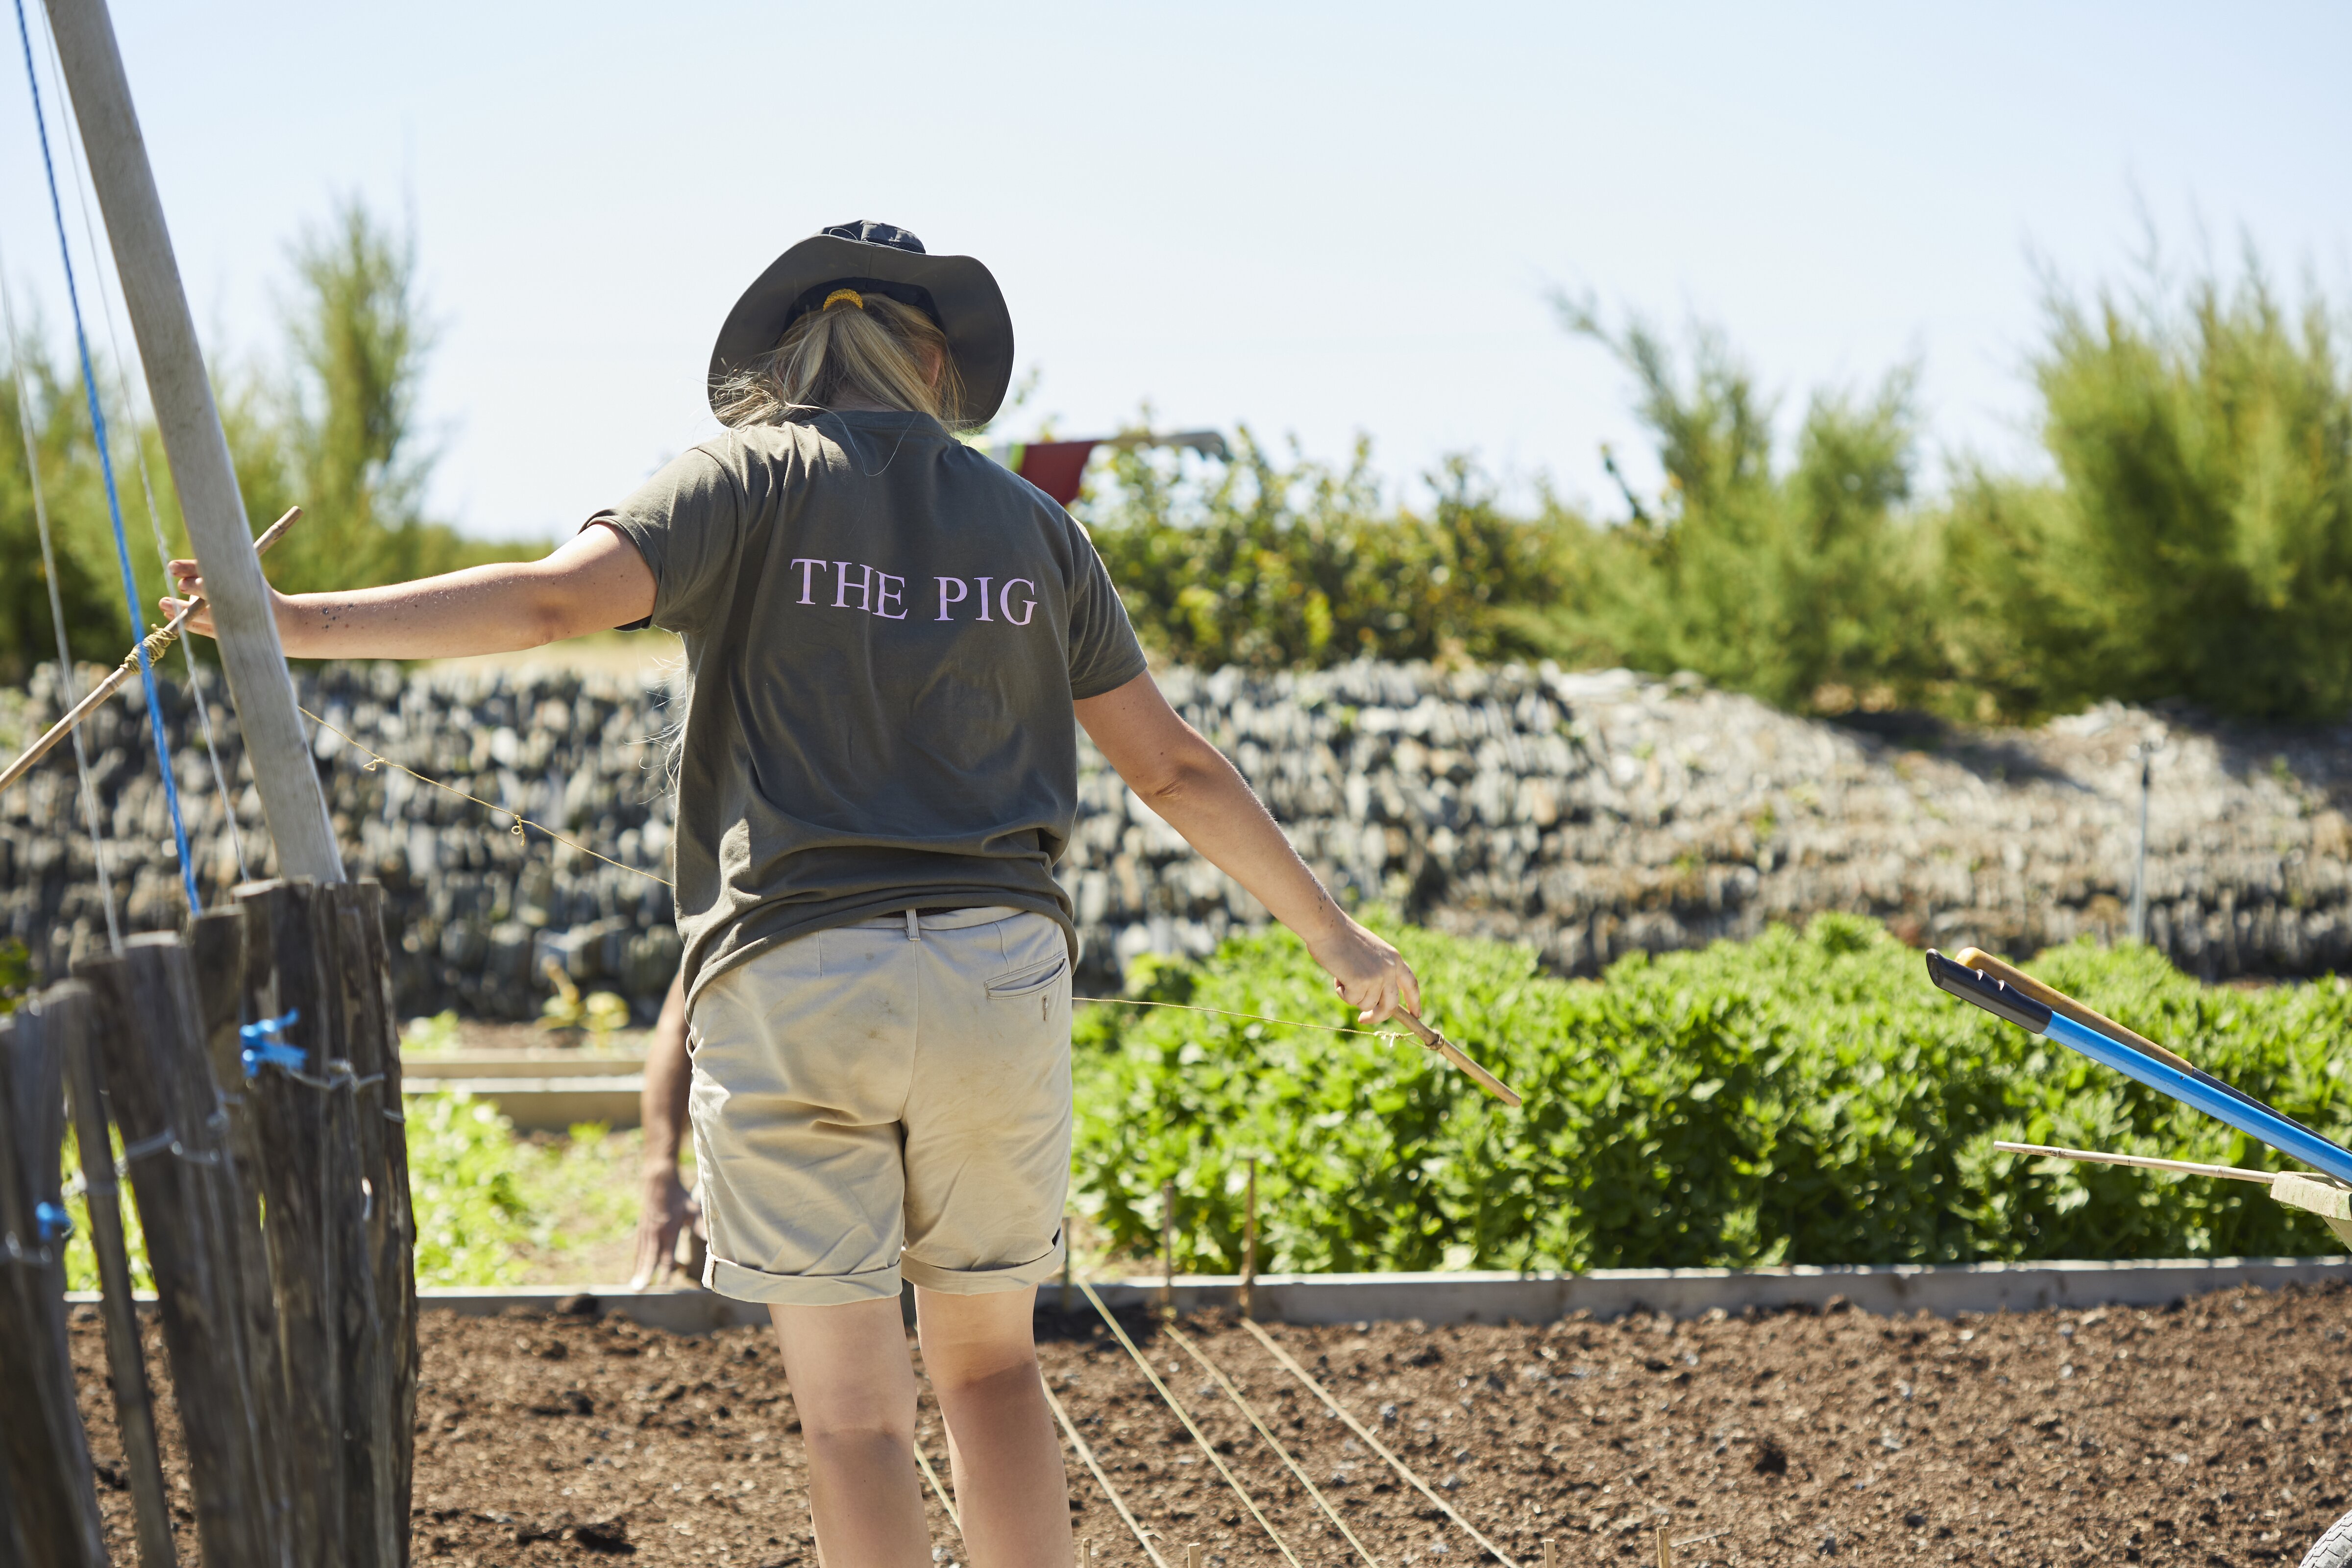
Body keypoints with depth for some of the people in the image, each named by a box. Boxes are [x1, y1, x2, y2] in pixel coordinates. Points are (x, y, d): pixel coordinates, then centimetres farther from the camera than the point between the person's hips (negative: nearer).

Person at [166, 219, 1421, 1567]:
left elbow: (555, 599, -14)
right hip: (1000, 972, 3)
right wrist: (1335, 934, 29)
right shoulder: (1031, 526, 14)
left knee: (854, 1404, 2)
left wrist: (295, 623, -13)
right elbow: (1176, 767, 18)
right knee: (988, 1356, 18)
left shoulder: (751, 481, 3)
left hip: (792, 972, -3)